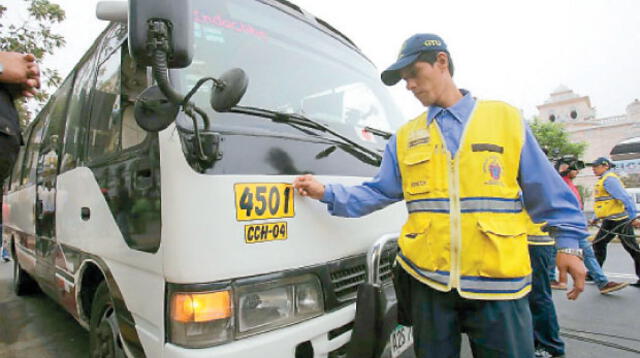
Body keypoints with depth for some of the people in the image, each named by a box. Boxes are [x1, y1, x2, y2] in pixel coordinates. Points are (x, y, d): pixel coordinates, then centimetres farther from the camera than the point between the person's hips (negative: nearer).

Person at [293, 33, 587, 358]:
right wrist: (328, 193, -6)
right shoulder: (405, 137, 9)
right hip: (428, 280, 3)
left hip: (497, 282, -2)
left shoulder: (506, 118, 4)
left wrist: (567, 242, -1)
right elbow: (377, 192, 5)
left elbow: (546, 190, 5)